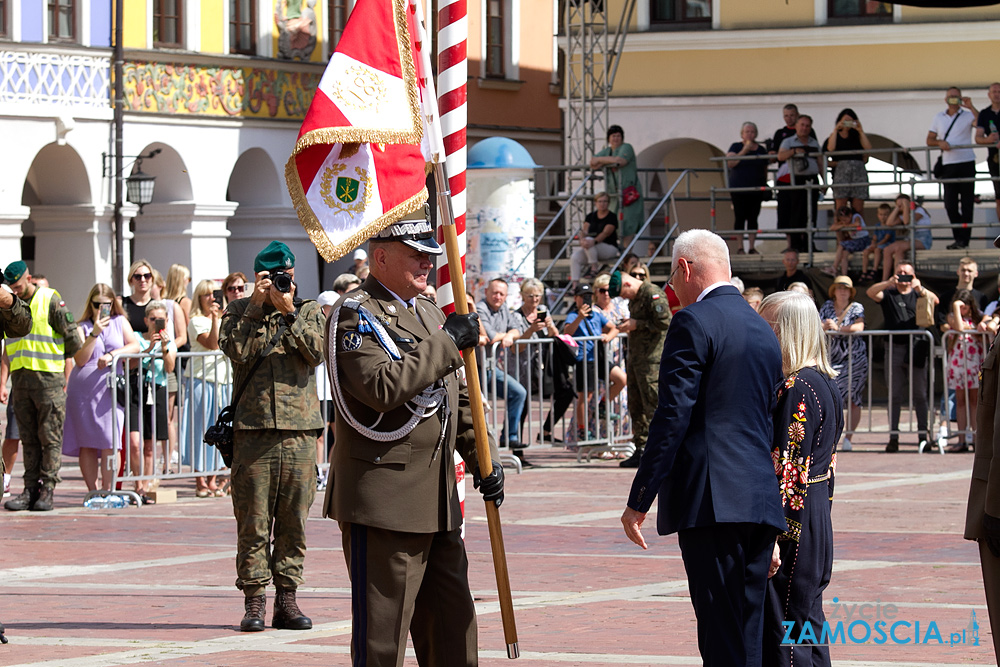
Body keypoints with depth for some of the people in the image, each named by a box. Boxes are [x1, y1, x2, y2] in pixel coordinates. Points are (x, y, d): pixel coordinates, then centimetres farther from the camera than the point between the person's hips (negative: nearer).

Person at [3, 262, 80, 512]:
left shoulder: (50, 300, -5)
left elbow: (73, 338, -2)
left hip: (48, 377, -5)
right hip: (20, 379, 5)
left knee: (50, 436, -3)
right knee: (28, 438, 6)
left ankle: (47, 490, -2)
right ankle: (30, 489, 7)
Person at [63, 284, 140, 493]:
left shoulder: (120, 322, 13)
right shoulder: (81, 327, 7)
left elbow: (135, 346, 1)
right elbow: (80, 359, -4)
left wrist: (112, 354, -13)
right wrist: (94, 333, -12)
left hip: (110, 388, 0)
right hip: (82, 390, 0)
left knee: (109, 442, -10)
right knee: (86, 444, 0)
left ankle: (107, 490, -5)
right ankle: (92, 490, 8)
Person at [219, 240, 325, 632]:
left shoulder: (308, 311, 12)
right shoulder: (239, 312, 10)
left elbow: (317, 351, -5)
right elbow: (237, 350, -8)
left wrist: (289, 313, -10)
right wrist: (258, 306, -8)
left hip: (299, 428, 1)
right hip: (253, 427, -1)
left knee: (293, 520, 4)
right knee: (253, 521, -2)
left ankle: (287, 599, 10)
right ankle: (254, 601, 2)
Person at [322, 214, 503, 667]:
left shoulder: (429, 313, 18)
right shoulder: (355, 315, -9)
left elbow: (456, 398, 24)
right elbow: (382, 387, -25)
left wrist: (484, 457, 11)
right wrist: (447, 343, -18)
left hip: (438, 503, 9)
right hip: (384, 501, -9)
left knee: (453, 629, 12)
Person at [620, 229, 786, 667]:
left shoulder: (694, 322, -7)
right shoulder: (763, 330, 19)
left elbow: (673, 416, -13)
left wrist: (639, 500, -10)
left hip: (713, 499, -8)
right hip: (761, 500, 8)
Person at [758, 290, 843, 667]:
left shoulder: (796, 389, -17)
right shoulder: (825, 382, 12)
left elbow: (786, 471, -21)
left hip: (792, 521, -10)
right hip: (819, 516, 10)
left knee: (782, 636, -5)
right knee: (808, 626, 15)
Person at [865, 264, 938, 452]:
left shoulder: (919, 293, 13)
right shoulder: (888, 294, 13)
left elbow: (935, 300, -6)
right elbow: (871, 293, -6)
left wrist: (921, 289, -25)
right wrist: (889, 283, -23)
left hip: (916, 348, 0)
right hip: (894, 349, 0)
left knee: (919, 394, 0)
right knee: (894, 394, 0)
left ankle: (924, 434, 1)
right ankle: (893, 437, -1)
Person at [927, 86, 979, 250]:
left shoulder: (968, 115, 4)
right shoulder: (939, 118, 15)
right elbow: (929, 140, 13)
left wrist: (971, 107, -20)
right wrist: (939, 142, -8)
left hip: (966, 163, -4)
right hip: (948, 164, 4)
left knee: (967, 203, -4)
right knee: (950, 204, 3)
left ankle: (964, 239, -2)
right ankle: (959, 238, 12)